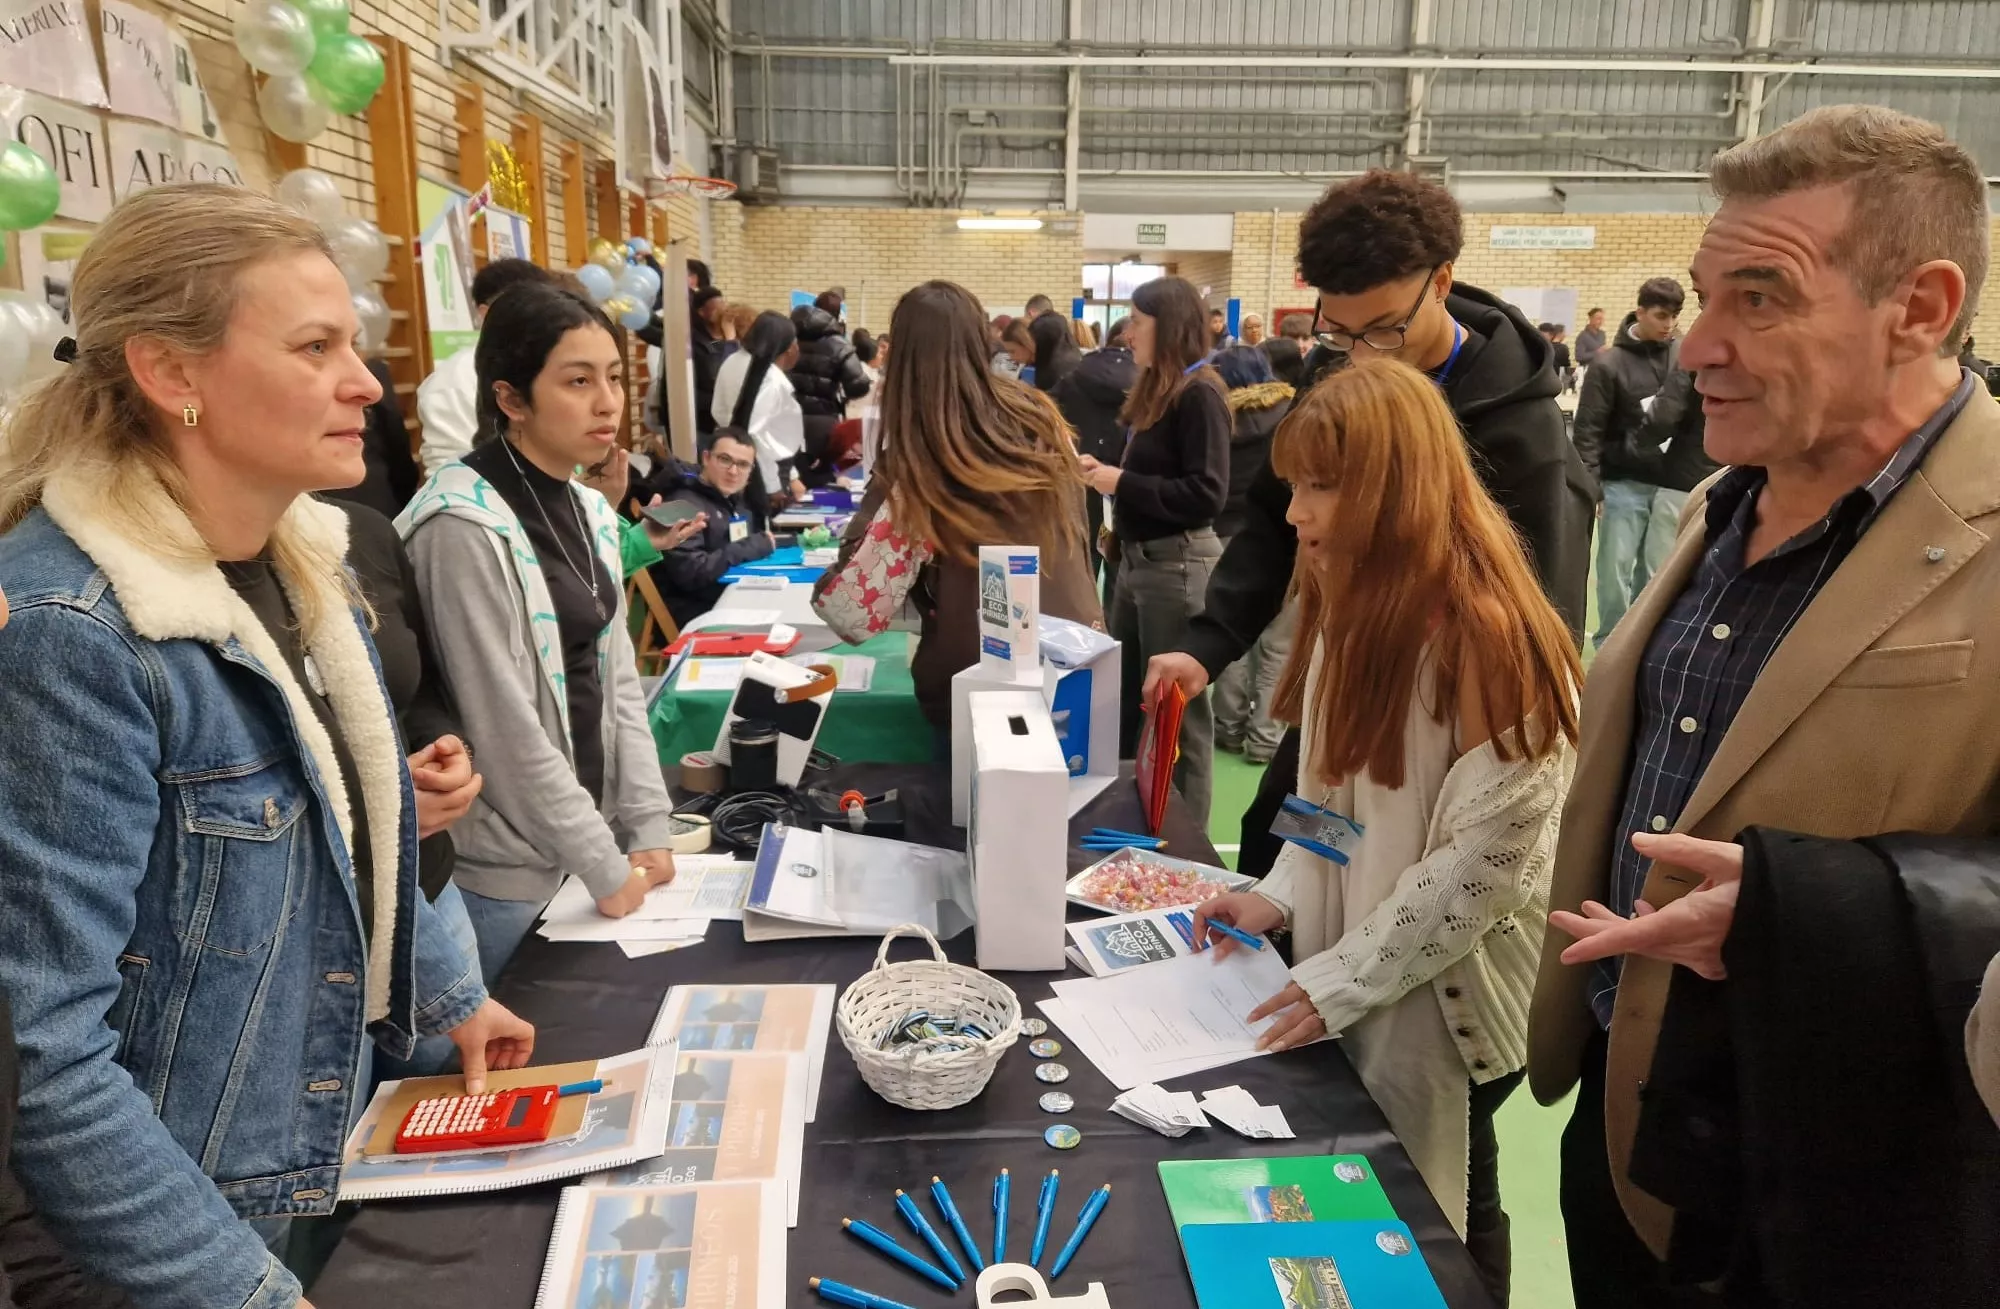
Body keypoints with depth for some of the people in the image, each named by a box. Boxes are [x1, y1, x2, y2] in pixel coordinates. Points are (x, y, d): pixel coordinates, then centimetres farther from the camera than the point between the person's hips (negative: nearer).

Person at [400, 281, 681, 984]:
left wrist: (649, 827, 2)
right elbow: (504, 728, -20)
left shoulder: (590, 511, 6)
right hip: (504, 869, -7)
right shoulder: (465, 525, -20)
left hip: (582, 844, 7)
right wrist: (606, 867, -14)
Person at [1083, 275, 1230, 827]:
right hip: (1137, 557, 9)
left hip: (1178, 563, -9)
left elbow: (1207, 493, -22)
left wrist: (1122, 484, -18)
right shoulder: (1155, 389, 11)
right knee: (1125, 692, 17)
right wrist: (1106, 471, 1)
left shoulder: (1200, 394, -14)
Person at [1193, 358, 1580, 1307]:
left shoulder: (1489, 635, -23)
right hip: (1345, 980, 7)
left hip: (1441, 1001, -7)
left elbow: (1484, 862, -23)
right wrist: (1278, 896, -2)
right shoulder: (1355, 606, 4)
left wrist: (1341, 980, -19)